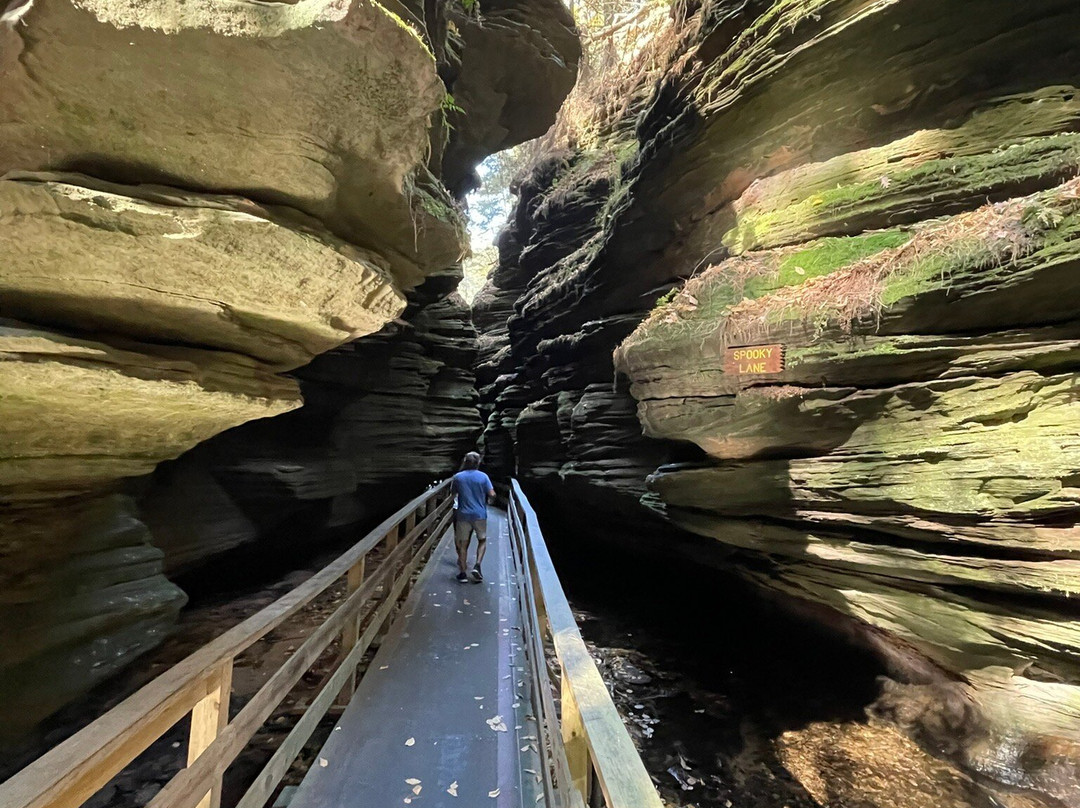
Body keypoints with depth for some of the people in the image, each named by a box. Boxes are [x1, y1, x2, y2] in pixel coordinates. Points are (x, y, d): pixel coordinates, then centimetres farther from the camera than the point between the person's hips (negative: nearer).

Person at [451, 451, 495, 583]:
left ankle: (463, 572, 12)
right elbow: (492, 494, -11)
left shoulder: (458, 477, -3)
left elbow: (453, 492, 12)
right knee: (482, 540, 17)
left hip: (463, 514, 1)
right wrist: (489, 501, 12)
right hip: (480, 514, -1)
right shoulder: (483, 476, -7)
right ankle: (477, 565, 1)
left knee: (463, 544, 10)